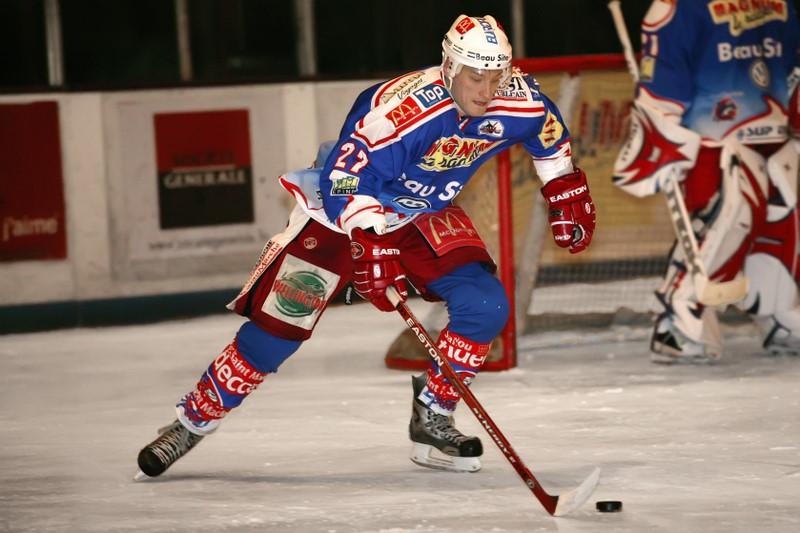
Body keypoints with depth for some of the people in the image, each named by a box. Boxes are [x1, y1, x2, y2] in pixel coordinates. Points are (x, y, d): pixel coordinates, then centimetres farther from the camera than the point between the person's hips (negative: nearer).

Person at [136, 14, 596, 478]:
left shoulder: (517, 100, -17)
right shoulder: (402, 109, -35)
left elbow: (547, 129, 7)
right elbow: (345, 178, -34)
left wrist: (566, 192, 10)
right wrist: (369, 247, -42)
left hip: (425, 216, 5)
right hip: (340, 208, -5)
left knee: (485, 304, -15)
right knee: (280, 323, -9)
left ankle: (432, 419, 1)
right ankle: (193, 421, 6)